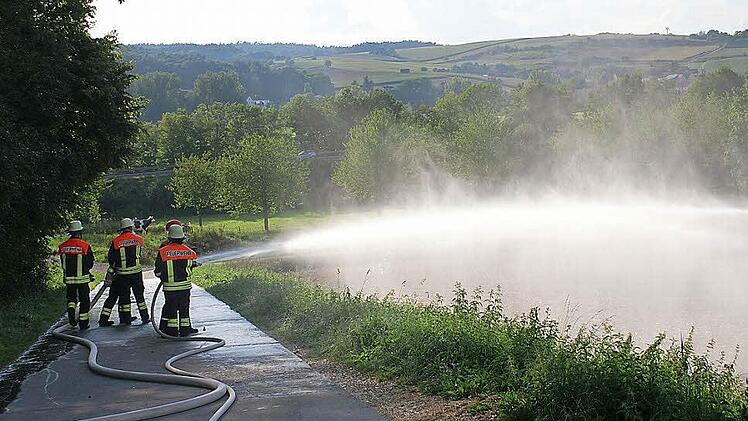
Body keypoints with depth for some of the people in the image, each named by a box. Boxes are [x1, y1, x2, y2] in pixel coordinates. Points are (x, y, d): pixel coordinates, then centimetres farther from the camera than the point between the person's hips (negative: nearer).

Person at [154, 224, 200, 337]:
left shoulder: (163, 252, -10)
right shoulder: (188, 251, -4)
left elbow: (158, 271, -5)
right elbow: (191, 266, 8)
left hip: (170, 286, -1)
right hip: (185, 285, 1)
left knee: (170, 307, 9)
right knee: (184, 308, 10)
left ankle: (172, 330, 10)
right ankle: (185, 329, 13)